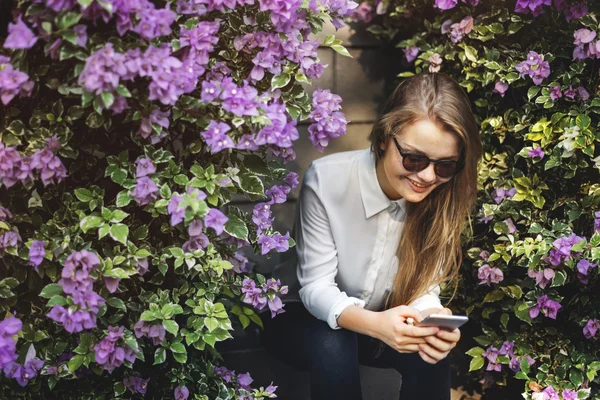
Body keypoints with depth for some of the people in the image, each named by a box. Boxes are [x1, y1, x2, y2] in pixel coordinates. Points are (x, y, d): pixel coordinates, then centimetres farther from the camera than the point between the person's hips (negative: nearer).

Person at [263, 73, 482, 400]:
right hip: (310, 319, -3)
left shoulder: (443, 198, -15)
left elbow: (424, 290, -12)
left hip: (382, 324, 3)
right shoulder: (327, 179, -27)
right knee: (333, 344, -34)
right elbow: (315, 287, -25)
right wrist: (375, 324, -46)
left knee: (431, 352, -25)